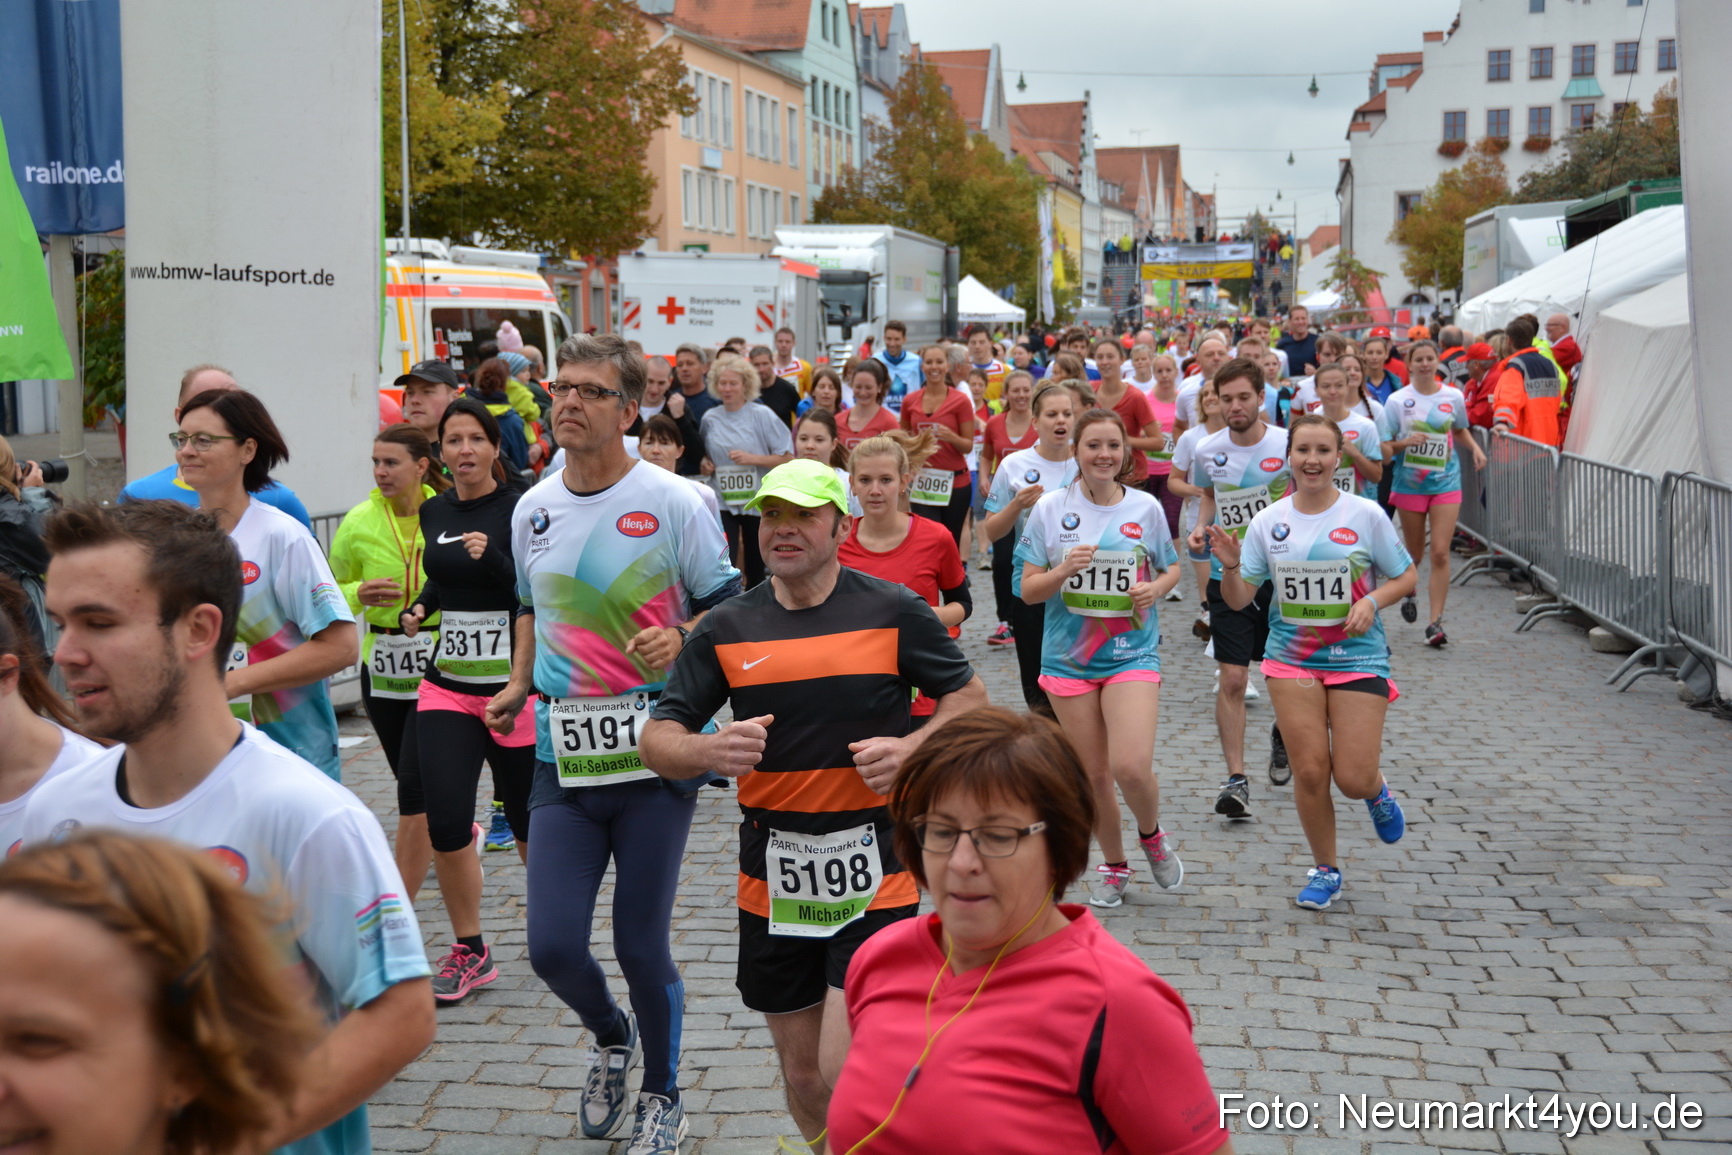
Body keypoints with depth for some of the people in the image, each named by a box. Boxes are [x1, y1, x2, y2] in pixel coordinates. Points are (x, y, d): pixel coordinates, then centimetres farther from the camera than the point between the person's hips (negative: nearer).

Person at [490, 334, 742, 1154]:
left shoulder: (672, 502, -7)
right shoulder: (532, 510, 9)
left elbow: (729, 608, -1)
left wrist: (679, 639, -21)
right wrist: (519, 685, 11)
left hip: (657, 754, -4)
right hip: (563, 756, 4)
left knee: (641, 944, 3)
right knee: (552, 946, -1)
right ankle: (612, 1038, 34)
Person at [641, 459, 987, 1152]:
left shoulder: (894, 611, -3)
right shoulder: (727, 628, 3)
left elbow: (968, 698, 7)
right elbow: (657, 740, 2)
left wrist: (911, 748, -12)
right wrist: (710, 751, -20)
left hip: (873, 876, -3)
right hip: (771, 881, 3)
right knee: (802, 1075, 14)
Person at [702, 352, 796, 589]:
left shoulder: (762, 415, -5)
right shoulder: (710, 419, 4)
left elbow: (788, 458, -7)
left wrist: (753, 458, -18)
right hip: (722, 502, 1)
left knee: (756, 566, 12)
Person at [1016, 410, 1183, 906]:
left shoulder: (1145, 507, 0)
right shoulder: (1050, 508, -2)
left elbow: (1171, 568, 14)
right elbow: (1028, 590, 0)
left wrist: (1156, 588, -8)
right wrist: (1064, 570, -19)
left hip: (1132, 654, -1)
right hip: (1068, 657, 1)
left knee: (1130, 767, -16)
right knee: (1093, 773, 7)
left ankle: (1151, 835, 16)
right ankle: (1114, 865, 29)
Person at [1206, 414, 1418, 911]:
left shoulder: (1365, 515, -4)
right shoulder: (1268, 521, 1)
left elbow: (1406, 577, 5)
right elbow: (1239, 598, 2)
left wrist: (1372, 600, -14)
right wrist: (1230, 566, -19)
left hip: (1357, 657, -1)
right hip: (1291, 659, 2)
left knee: (1353, 778, -6)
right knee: (1309, 771, -1)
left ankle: (1377, 790, 33)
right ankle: (1325, 870, 20)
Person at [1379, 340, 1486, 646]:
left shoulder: (1453, 397, 3)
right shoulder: (1398, 400, -3)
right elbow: (1384, 447, -3)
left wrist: (1475, 449, 3)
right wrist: (1405, 443, -21)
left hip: (1446, 483, 1)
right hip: (1409, 484, 0)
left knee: (1440, 553, -9)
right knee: (1414, 551, 11)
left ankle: (1436, 622, -8)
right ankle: (1408, 592, 45)